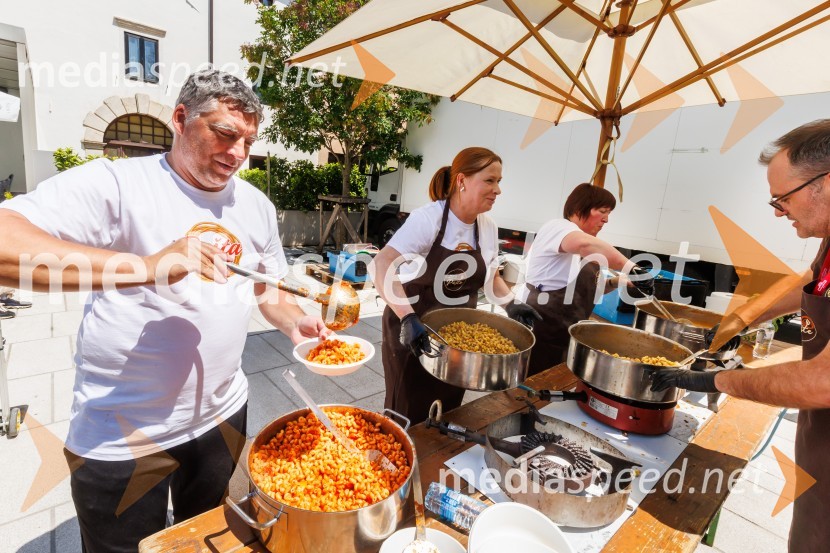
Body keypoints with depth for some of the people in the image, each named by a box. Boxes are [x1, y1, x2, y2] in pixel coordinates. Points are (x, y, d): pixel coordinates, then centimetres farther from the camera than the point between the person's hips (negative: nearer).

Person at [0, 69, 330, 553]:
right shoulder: (117, 183, -14)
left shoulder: (256, 205, 3)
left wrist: (295, 323, -9)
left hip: (223, 416, 5)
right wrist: (146, 267, -36)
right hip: (121, 438, -4)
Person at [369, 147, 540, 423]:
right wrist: (407, 318, -42)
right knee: (409, 416, 12)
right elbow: (381, 266, -32)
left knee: (447, 412, 21)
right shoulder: (427, 218, -22)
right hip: (413, 330, -5)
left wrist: (510, 303, -2)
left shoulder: (488, 227, -2)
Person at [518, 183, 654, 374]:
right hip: (539, 327, -9)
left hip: (562, 332, 10)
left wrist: (614, 282, 6)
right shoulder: (559, 227, -13)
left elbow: (584, 287, 22)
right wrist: (632, 268, -36)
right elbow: (583, 243, -37)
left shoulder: (578, 253, 16)